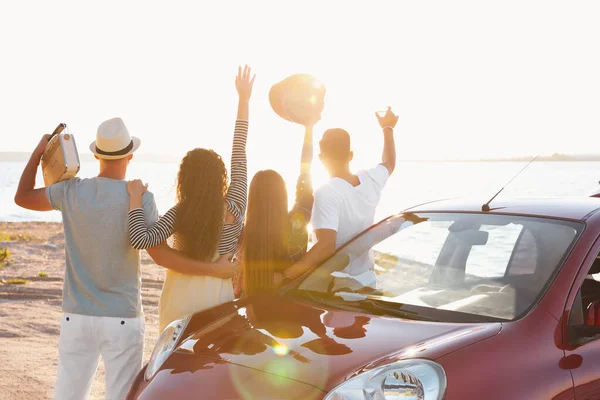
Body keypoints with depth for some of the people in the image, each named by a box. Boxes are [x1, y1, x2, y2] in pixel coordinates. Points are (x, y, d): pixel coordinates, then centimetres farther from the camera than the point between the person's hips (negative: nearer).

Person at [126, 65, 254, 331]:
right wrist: (244, 101, 3)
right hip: (218, 299, 1)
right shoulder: (234, 209, -9)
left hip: (180, 303, -1)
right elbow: (239, 153, -3)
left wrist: (135, 198, -14)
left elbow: (139, 239, -25)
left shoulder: (180, 214, -13)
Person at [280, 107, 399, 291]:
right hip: (367, 280, 6)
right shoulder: (370, 181, -3)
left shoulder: (327, 193, -24)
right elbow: (389, 163, 21)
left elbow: (326, 246, -35)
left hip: (338, 285, -6)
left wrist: (284, 276, -40)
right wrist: (388, 128, 37)